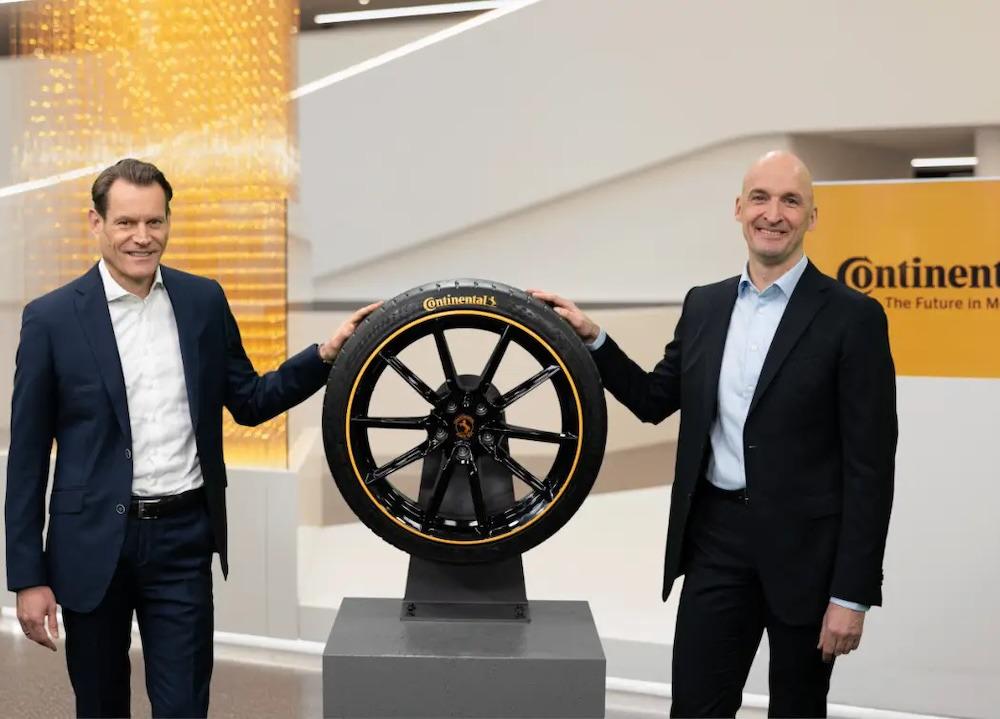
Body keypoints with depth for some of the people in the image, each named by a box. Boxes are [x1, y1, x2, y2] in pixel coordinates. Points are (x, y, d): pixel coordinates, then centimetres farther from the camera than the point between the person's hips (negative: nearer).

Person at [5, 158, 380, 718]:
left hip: (184, 539, 1)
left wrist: (326, 355, -5)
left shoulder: (204, 300, 3)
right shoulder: (52, 318, -5)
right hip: (93, 544, -1)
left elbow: (249, 402, 10)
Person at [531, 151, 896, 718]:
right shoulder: (704, 305, 7)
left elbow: (869, 464, -10)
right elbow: (655, 401, 17)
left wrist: (852, 592, -13)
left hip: (804, 547, -4)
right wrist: (590, 337, 5)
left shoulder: (853, 317, -9)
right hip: (716, 537, 4)